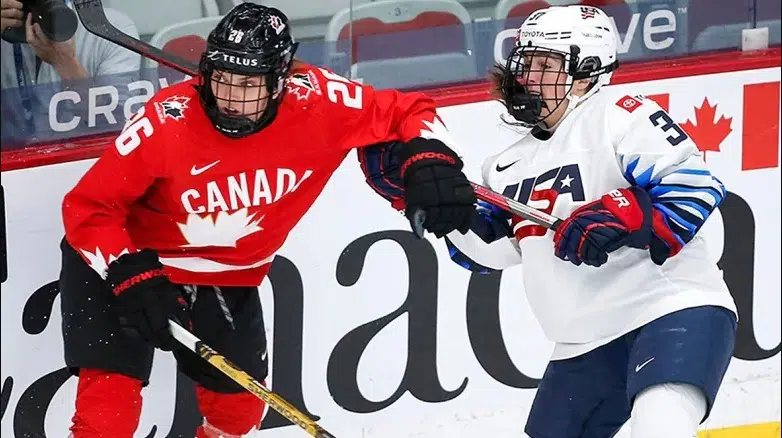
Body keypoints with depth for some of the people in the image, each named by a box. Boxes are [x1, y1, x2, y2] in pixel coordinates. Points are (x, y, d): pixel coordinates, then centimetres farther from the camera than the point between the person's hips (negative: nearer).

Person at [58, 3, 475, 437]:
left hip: (228, 278, 4)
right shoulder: (167, 122, -30)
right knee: (111, 401, -17)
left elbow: (405, 112, -9)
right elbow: (88, 208, -21)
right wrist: (130, 278, -31)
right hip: (127, 260, -4)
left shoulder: (315, 102, -23)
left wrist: (430, 160, -28)